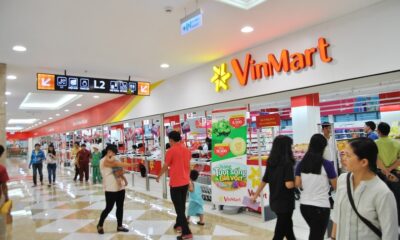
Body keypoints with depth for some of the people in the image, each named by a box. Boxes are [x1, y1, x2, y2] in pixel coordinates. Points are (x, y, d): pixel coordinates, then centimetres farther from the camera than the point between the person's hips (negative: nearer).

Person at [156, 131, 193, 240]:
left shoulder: (171, 151, -14)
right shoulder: (187, 150, 5)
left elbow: (165, 167, -5)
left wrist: (158, 176, 12)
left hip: (175, 183, -7)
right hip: (185, 182, 7)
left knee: (179, 208, -1)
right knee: (182, 206, 21)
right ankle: (179, 225, 37)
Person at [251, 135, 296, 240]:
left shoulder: (271, 163, 2)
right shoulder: (287, 163, -18)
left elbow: (264, 181, 8)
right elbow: (289, 185, -26)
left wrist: (255, 195, 18)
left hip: (275, 201, 7)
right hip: (285, 202, -7)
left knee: (287, 227, 24)